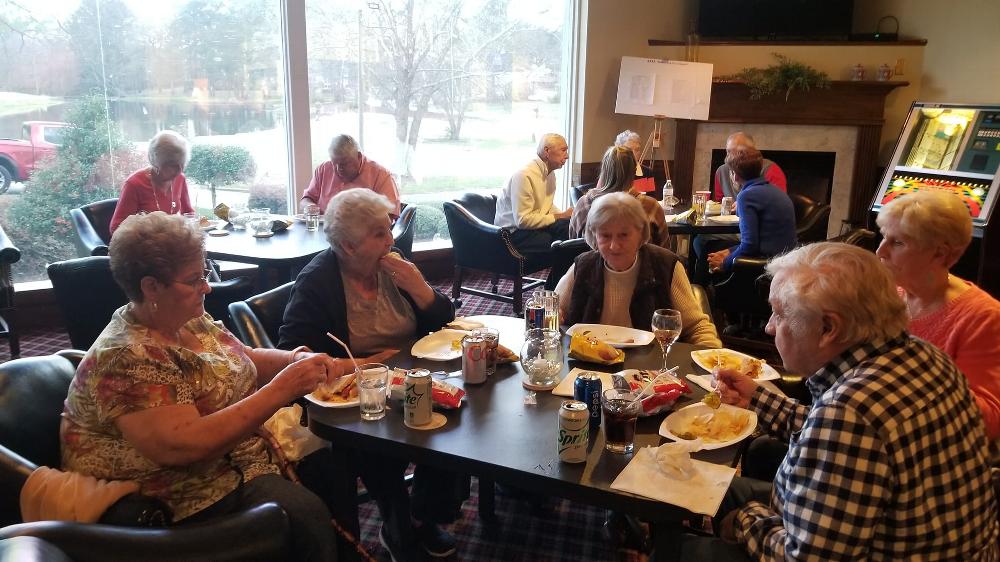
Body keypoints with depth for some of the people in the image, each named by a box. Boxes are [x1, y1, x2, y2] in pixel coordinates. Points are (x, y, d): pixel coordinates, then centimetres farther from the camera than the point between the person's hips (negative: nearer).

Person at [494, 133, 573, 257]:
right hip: (514, 232, -8)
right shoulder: (524, 175, -19)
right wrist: (560, 216, -18)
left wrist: (565, 215, -2)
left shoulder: (550, 174, 12)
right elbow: (523, 220, -23)